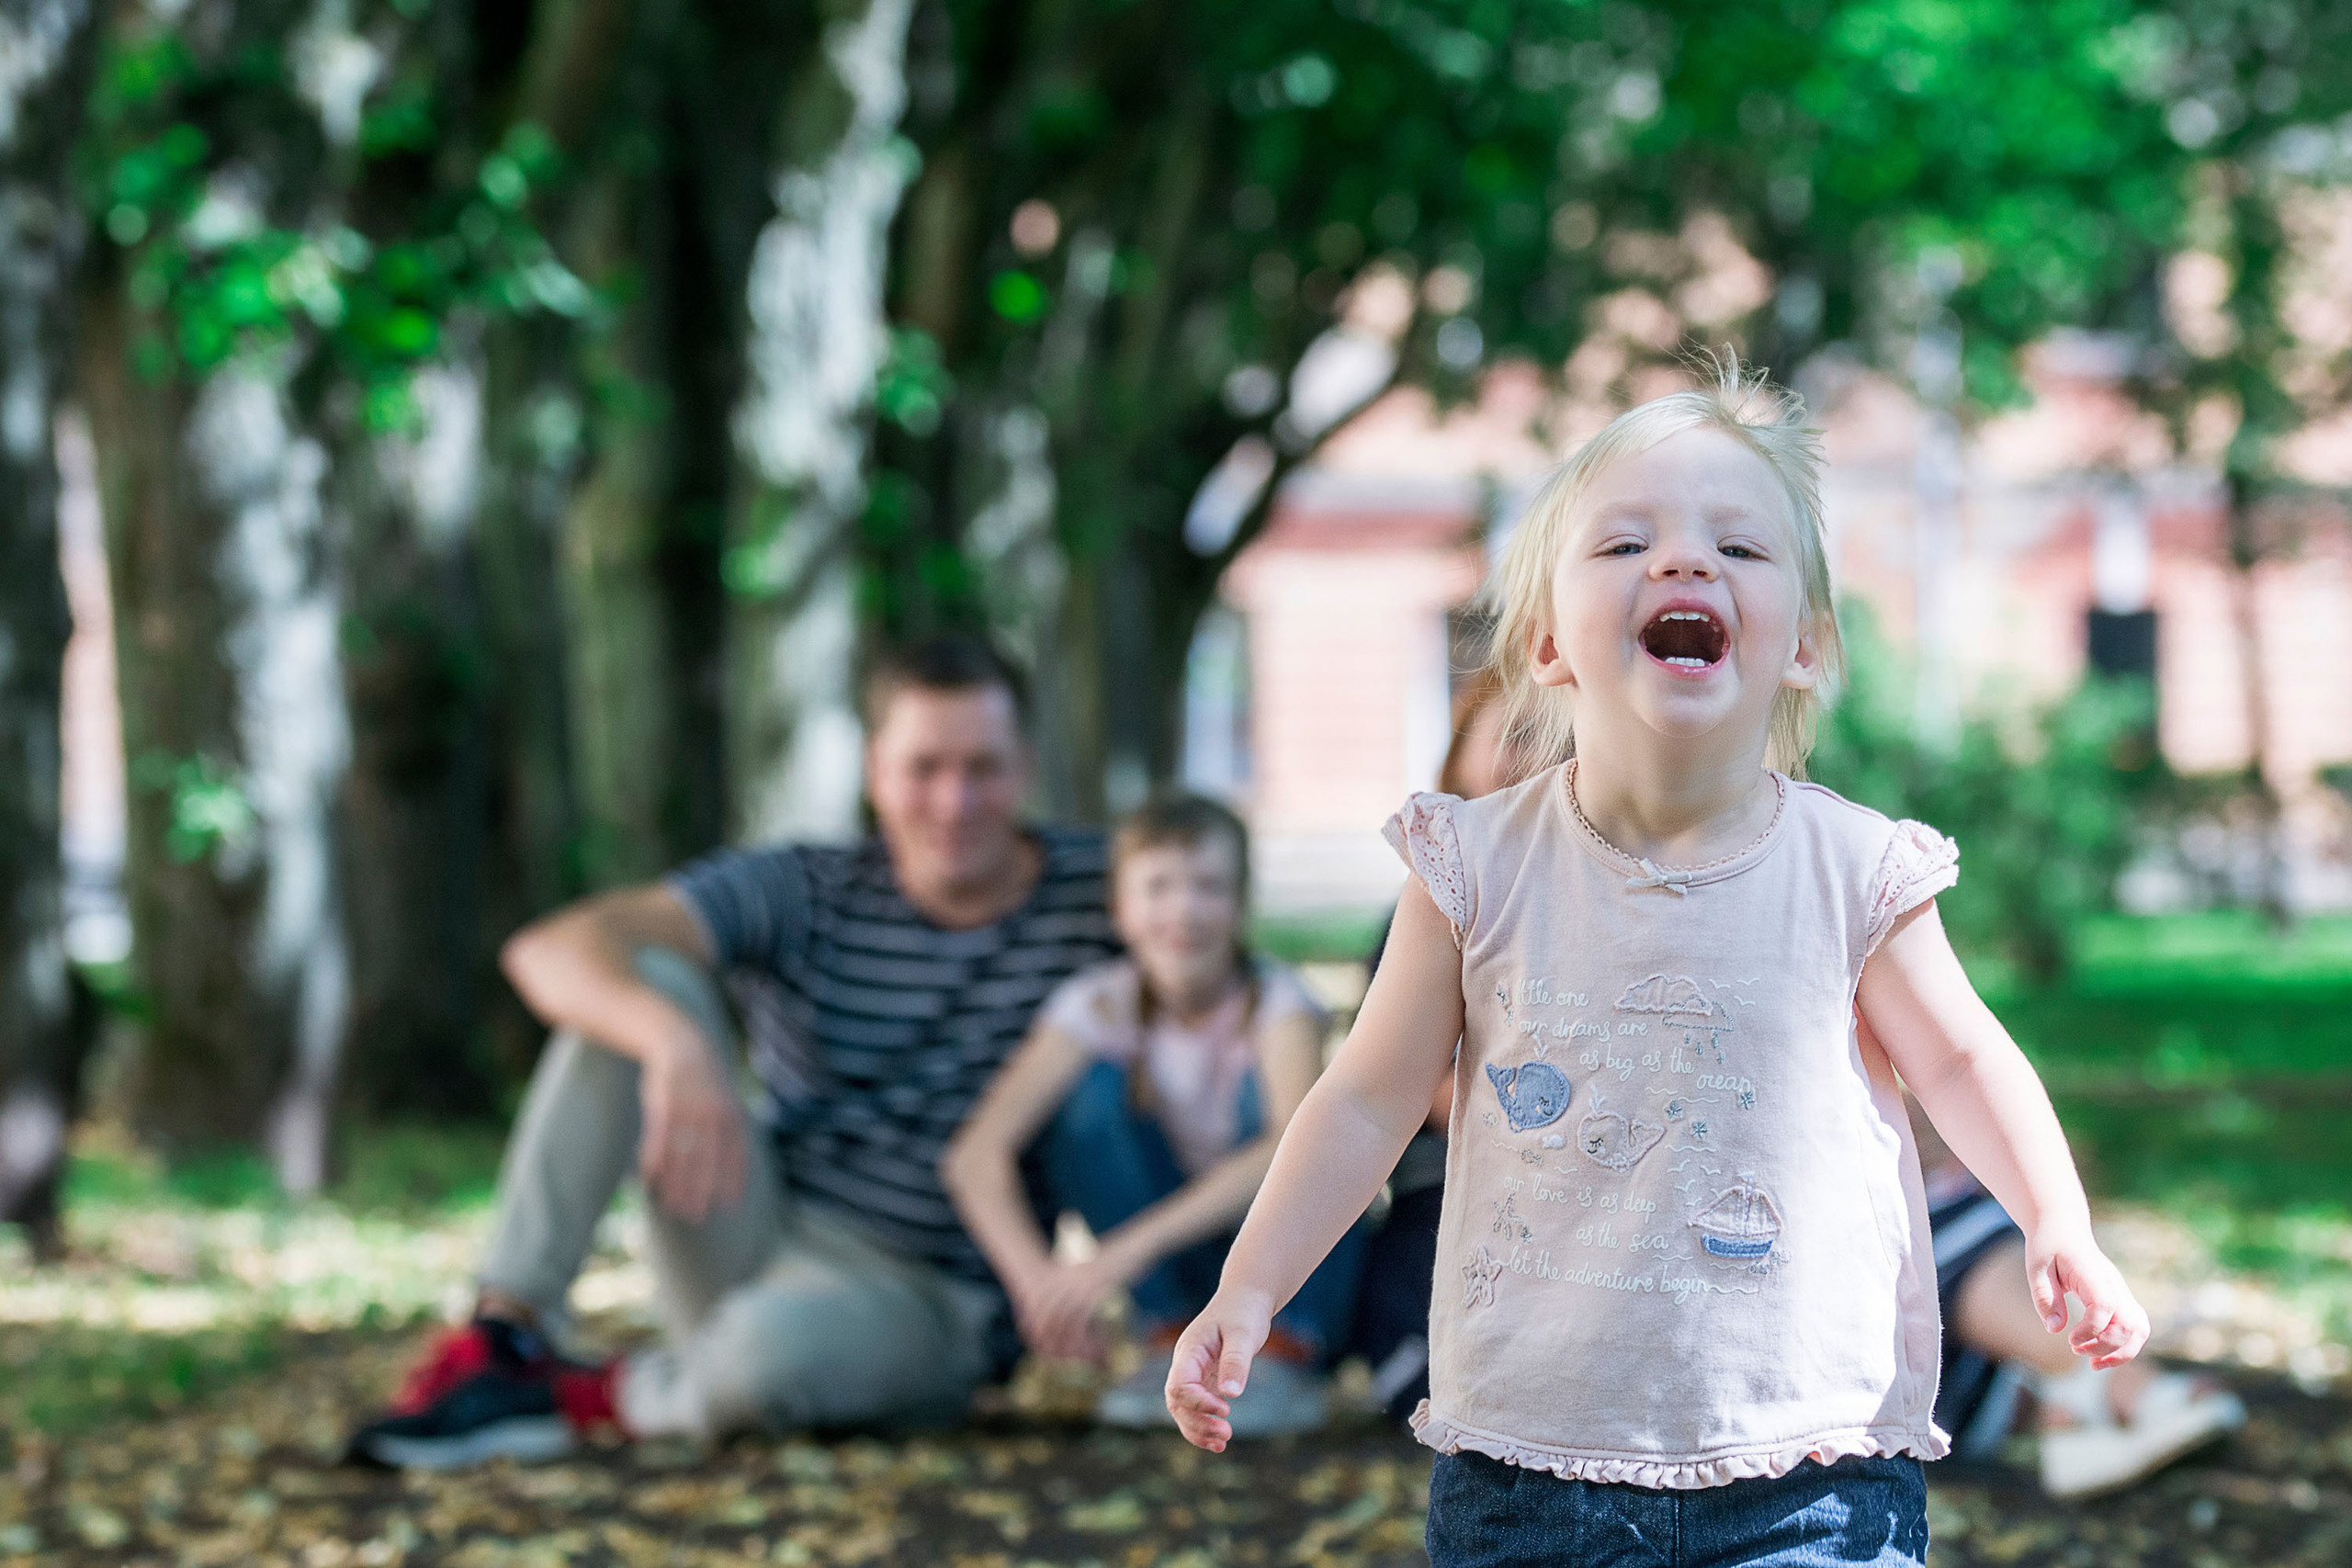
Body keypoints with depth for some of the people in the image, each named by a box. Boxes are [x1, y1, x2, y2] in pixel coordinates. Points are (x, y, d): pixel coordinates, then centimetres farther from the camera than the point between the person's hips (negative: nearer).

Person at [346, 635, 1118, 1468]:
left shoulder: (1088, 891, -4)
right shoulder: (804, 892, -4)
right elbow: (550, 951, -17)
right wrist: (676, 1041, -40)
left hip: (921, 1306, -3)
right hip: (762, 1237, 3)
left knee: (767, 1349, -40)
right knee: (640, 981, -17)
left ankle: (598, 1396, -6)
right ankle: (507, 1342, -20)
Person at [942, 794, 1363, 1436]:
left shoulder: (1273, 999, -19)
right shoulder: (1100, 1004, -11)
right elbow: (975, 1154, -22)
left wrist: (1128, 1248, -48)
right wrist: (1035, 1276, -41)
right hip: (1178, 1275, 2)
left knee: (1266, 1090, -28)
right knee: (1095, 1092, -20)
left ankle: (1287, 1360, -20)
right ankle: (1175, 1344, -12)